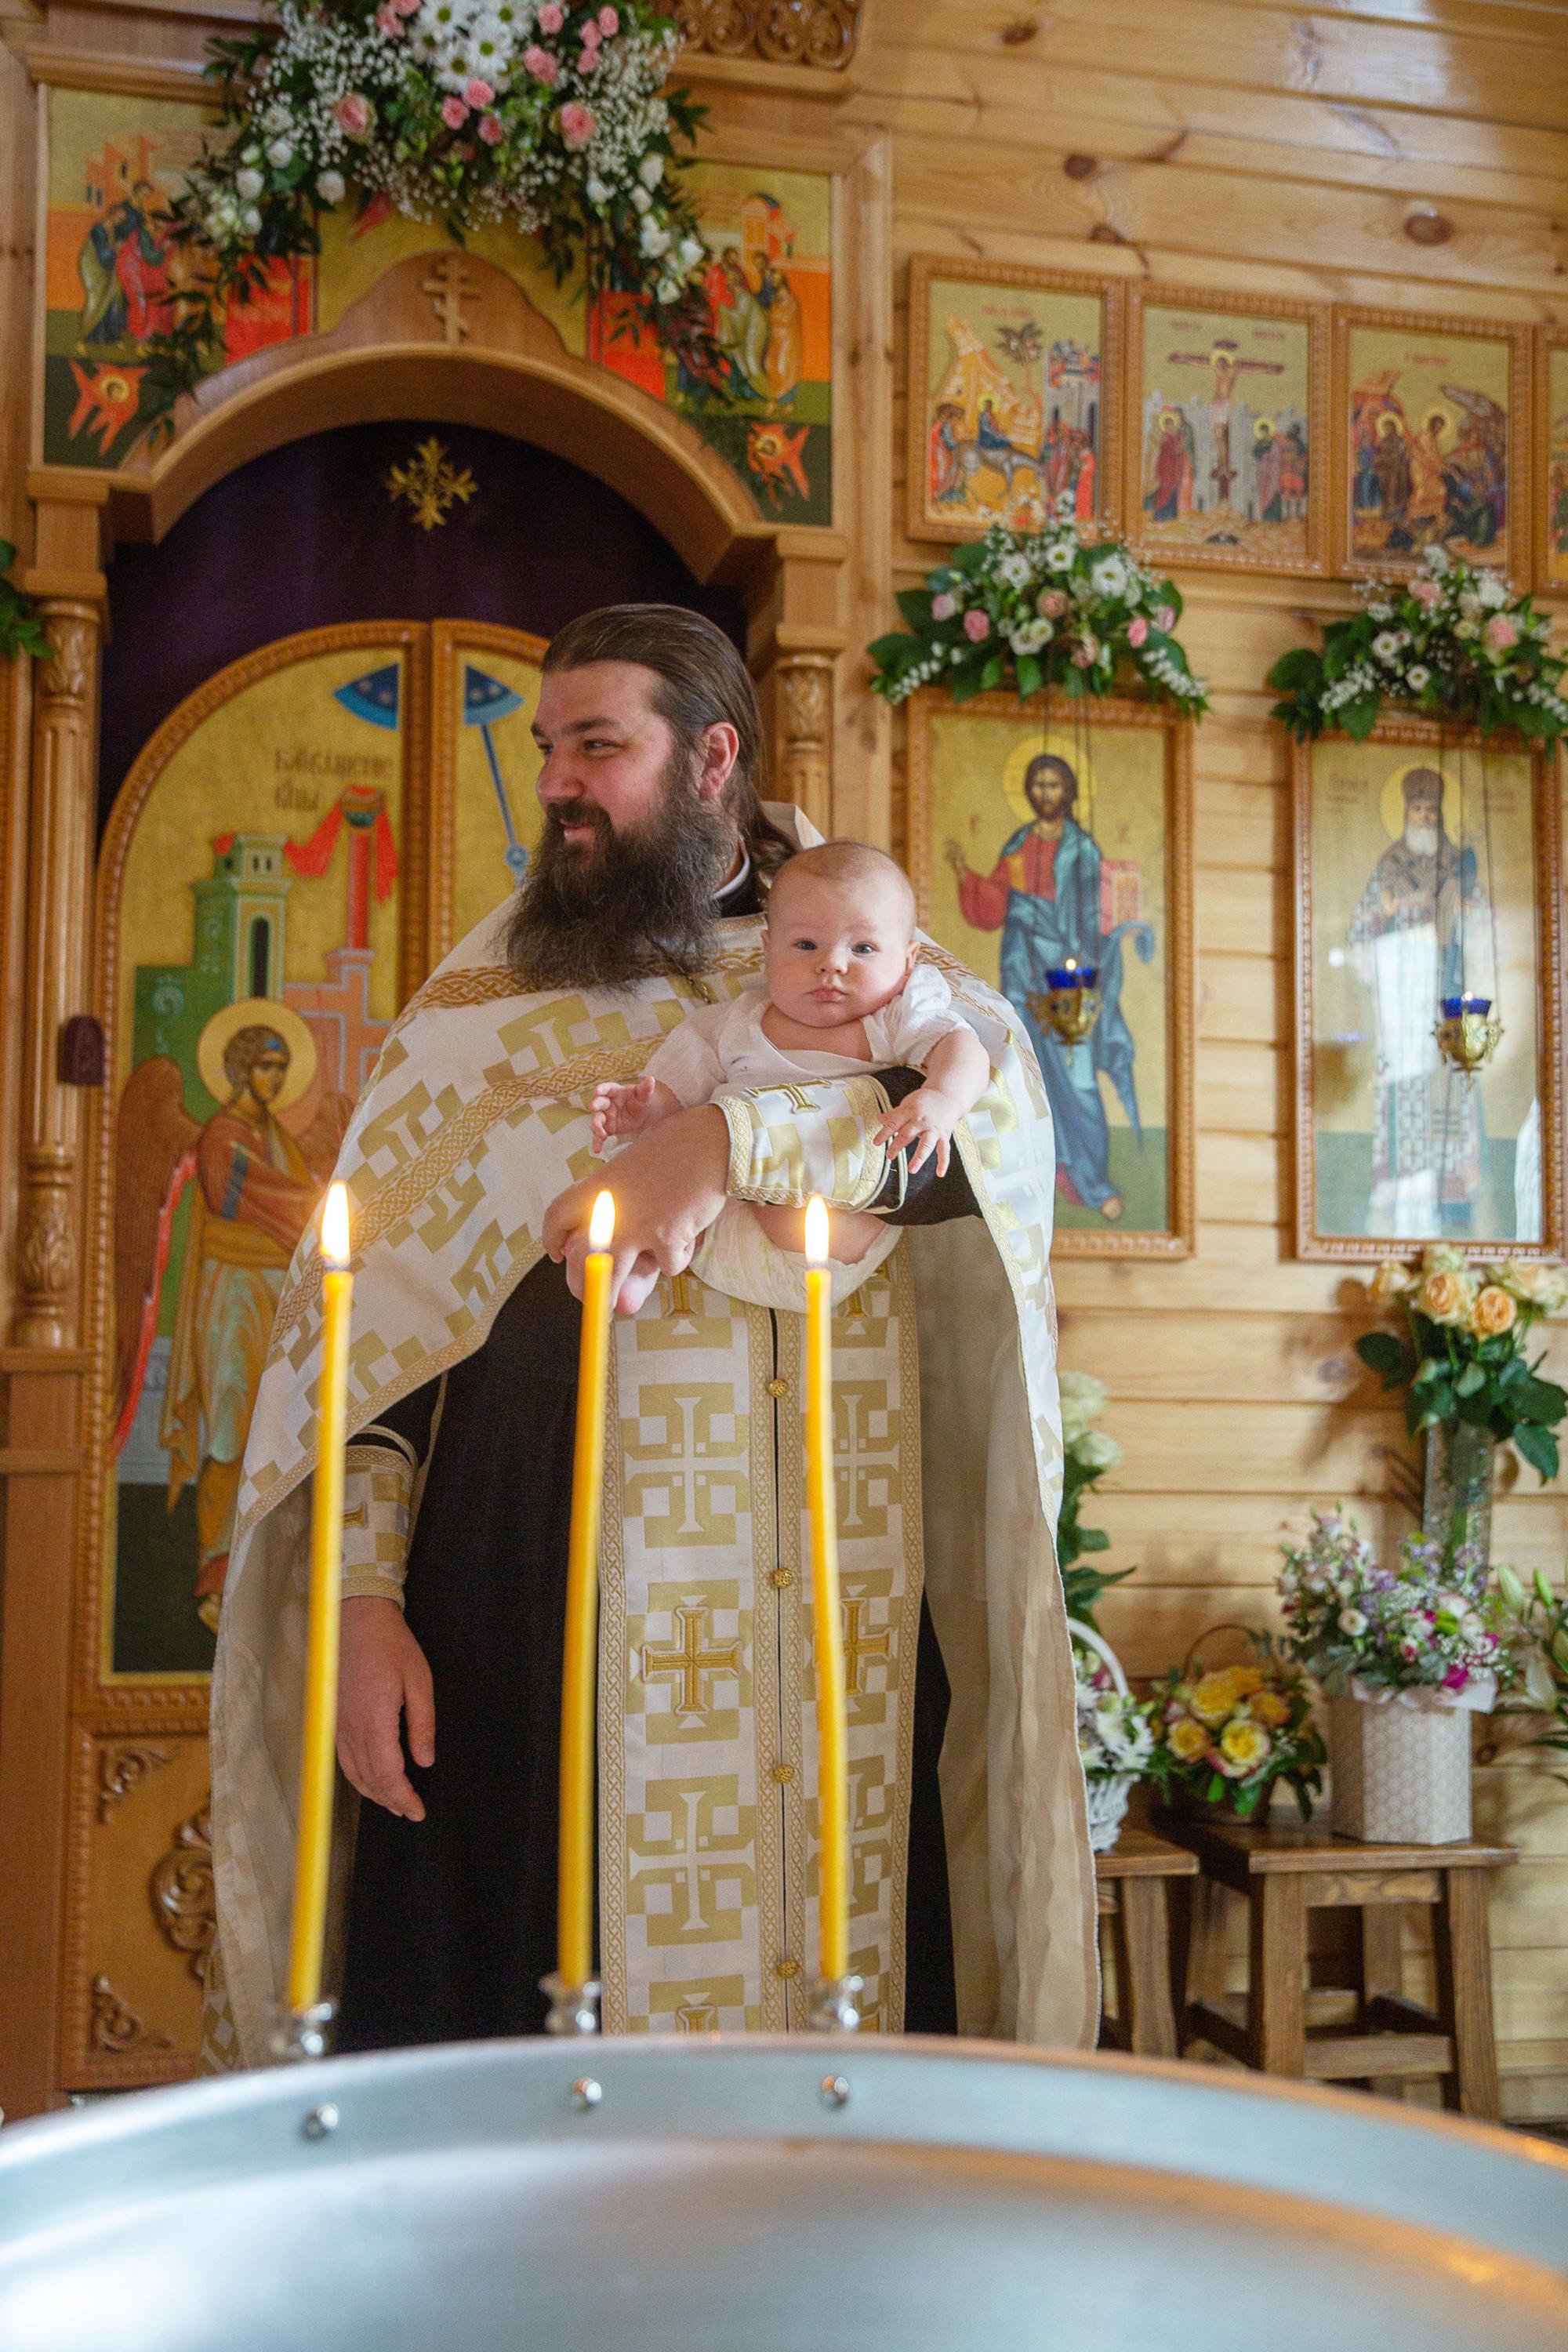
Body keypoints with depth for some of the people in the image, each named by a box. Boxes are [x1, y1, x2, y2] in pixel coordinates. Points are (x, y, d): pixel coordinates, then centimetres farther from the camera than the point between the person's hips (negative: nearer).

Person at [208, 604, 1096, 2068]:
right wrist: (366, 1599, -3)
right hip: (520, 1615, 1)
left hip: (809, 1619, 0)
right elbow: (371, 1320, 8)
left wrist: (734, 1138, -25)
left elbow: (1003, 1102, -12)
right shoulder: (483, 1004, 13)